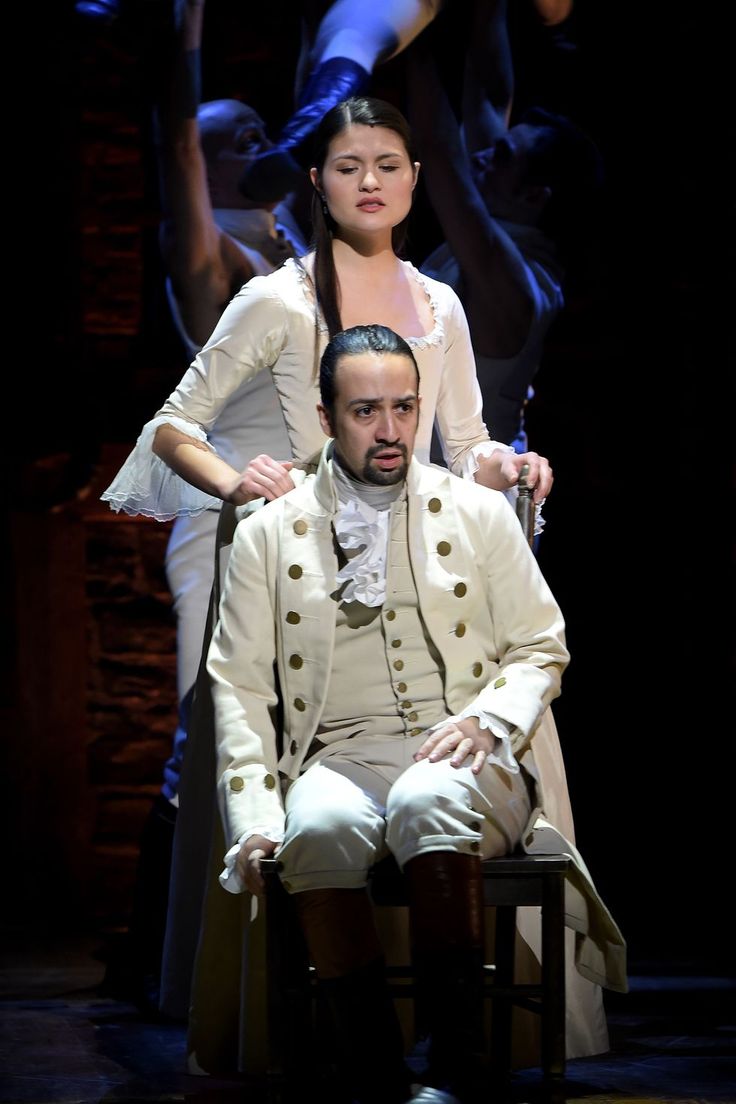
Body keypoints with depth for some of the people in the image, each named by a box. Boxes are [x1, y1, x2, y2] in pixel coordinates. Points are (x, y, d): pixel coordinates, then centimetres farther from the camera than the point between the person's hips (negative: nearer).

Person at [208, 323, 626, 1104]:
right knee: (318, 828, -36)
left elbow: (540, 649, 14)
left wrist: (487, 719, -9)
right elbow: (239, 687, 9)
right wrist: (254, 820, -5)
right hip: (339, 760, 1)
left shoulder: (479, 514, 13)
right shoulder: (267, 535, 13)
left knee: (427, 803, -38)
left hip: (464, 760, -1)